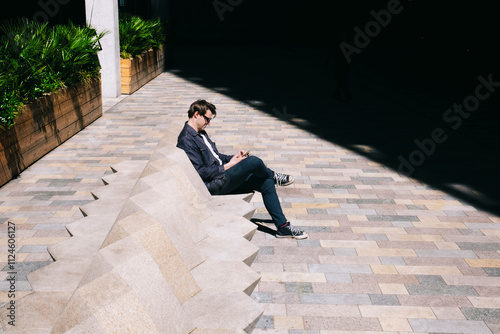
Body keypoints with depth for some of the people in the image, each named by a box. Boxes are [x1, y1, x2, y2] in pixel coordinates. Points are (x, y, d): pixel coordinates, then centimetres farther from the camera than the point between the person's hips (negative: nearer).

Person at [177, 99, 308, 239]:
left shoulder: (200, 133, 15)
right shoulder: (186, 140, -17)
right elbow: (201, 172, -21)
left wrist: (233, 158, 5)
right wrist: (228, 166, -14)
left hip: (222, 173, 10)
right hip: (214, 185, -10)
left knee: (267, 183, 0)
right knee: (253, 161, -23)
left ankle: (283, 227, 5)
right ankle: (274, 176, 13)